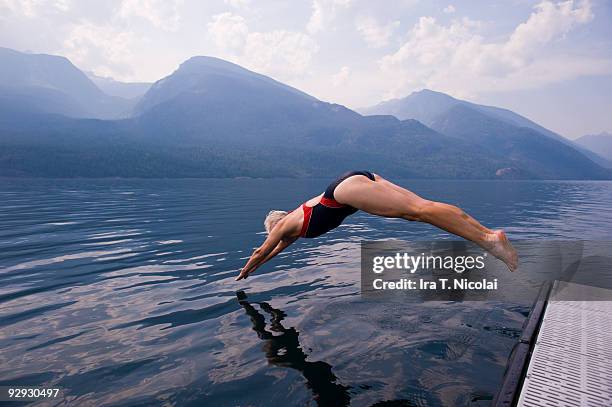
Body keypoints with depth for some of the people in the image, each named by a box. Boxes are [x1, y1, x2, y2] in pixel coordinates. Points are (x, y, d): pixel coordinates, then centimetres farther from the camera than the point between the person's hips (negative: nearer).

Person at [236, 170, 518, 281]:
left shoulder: (284, 224, 16)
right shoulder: (298, 219, 35)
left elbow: (260, 252, 30)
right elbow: (275, 251, 50)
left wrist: (243, 273, 46)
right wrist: (255, 269, 61)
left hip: (347, 188, -7)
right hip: (363, 178, 7)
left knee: (417, 209, -21)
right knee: (418, 209, -5)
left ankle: (487, 238, -31)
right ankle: (488, 233, -12)